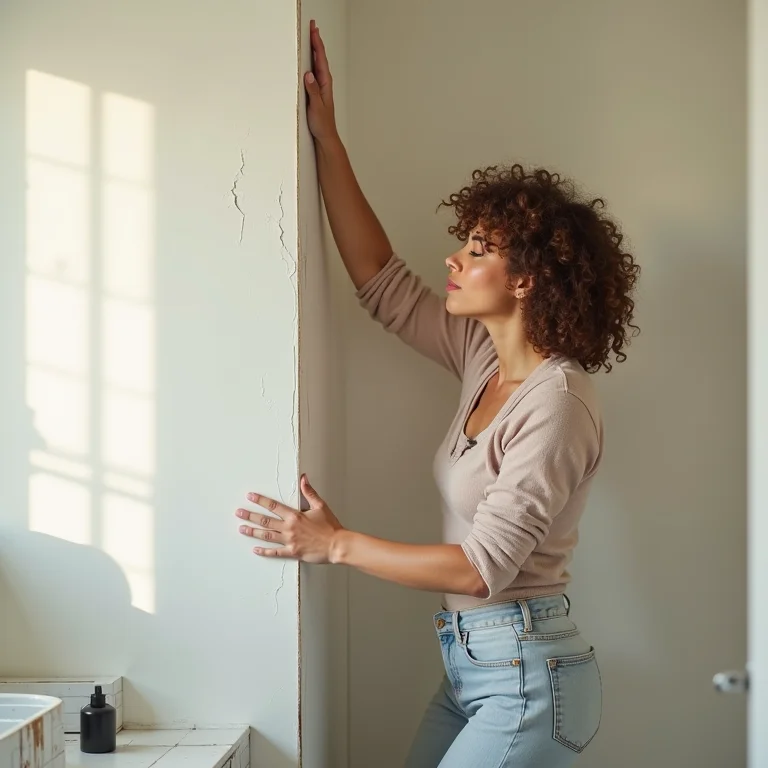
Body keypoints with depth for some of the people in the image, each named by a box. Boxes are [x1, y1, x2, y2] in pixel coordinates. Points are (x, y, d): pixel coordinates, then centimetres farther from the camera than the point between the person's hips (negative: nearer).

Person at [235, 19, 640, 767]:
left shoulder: (556, 401, -20)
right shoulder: (486, 360, 4)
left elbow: (484, 565, -23)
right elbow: (383, 284, 8)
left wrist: (337, 544, -16)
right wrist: (325, 138, 6)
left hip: (526, 676, -8)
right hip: (471, 665, 8)